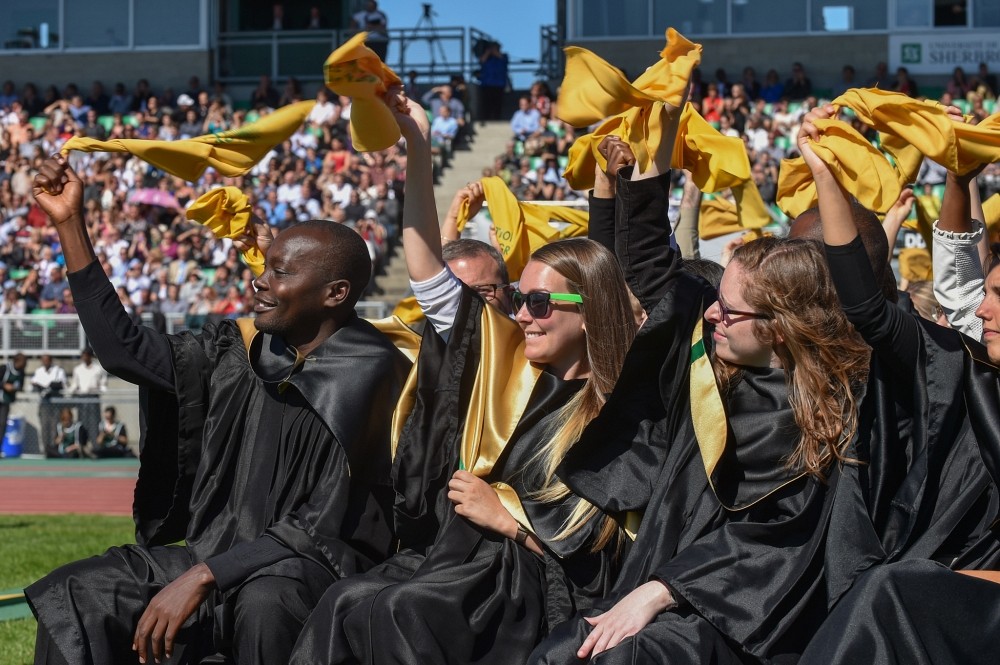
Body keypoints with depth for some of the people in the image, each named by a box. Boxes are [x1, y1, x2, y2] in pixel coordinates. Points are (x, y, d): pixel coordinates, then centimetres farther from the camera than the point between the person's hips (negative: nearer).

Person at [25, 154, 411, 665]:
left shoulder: (366, 377, -14)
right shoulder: (241, 350, 4)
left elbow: (324, 528, -17)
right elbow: (123, 348, 8)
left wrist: (202, 577, -24)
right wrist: (69, 223, 5)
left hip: (320, 570, -6)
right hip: (222, 556, 7)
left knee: (265, 605, -40)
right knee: (72, 597, -8)